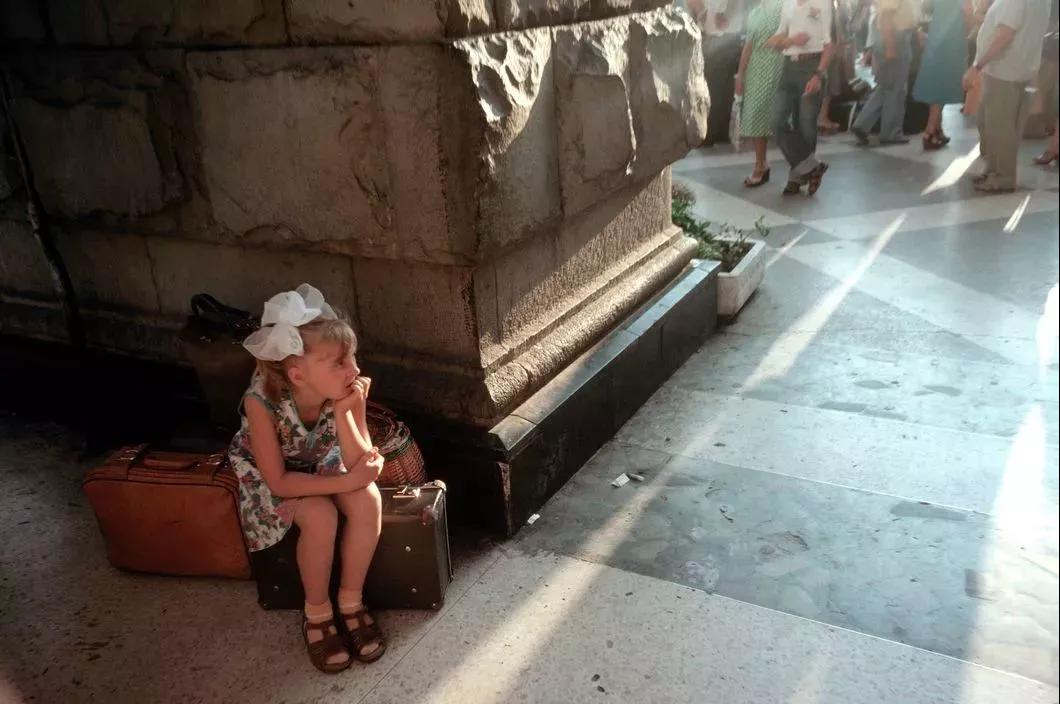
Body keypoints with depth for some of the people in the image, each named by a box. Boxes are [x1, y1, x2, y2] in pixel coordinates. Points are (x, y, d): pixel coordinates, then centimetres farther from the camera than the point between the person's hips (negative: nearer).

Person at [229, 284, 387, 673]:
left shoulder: (348, 392, -27)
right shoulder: (262, 401, -36)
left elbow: (360, 463, -26)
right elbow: (279, 481, -29)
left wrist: (343, 412, -40)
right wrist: (345, 482, -34)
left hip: (322, 461, 3)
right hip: (270, 474, -3)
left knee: (368, 500, -24)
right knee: (320, 516, -29)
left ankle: (351, 600, -3)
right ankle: (317, 612, -3)